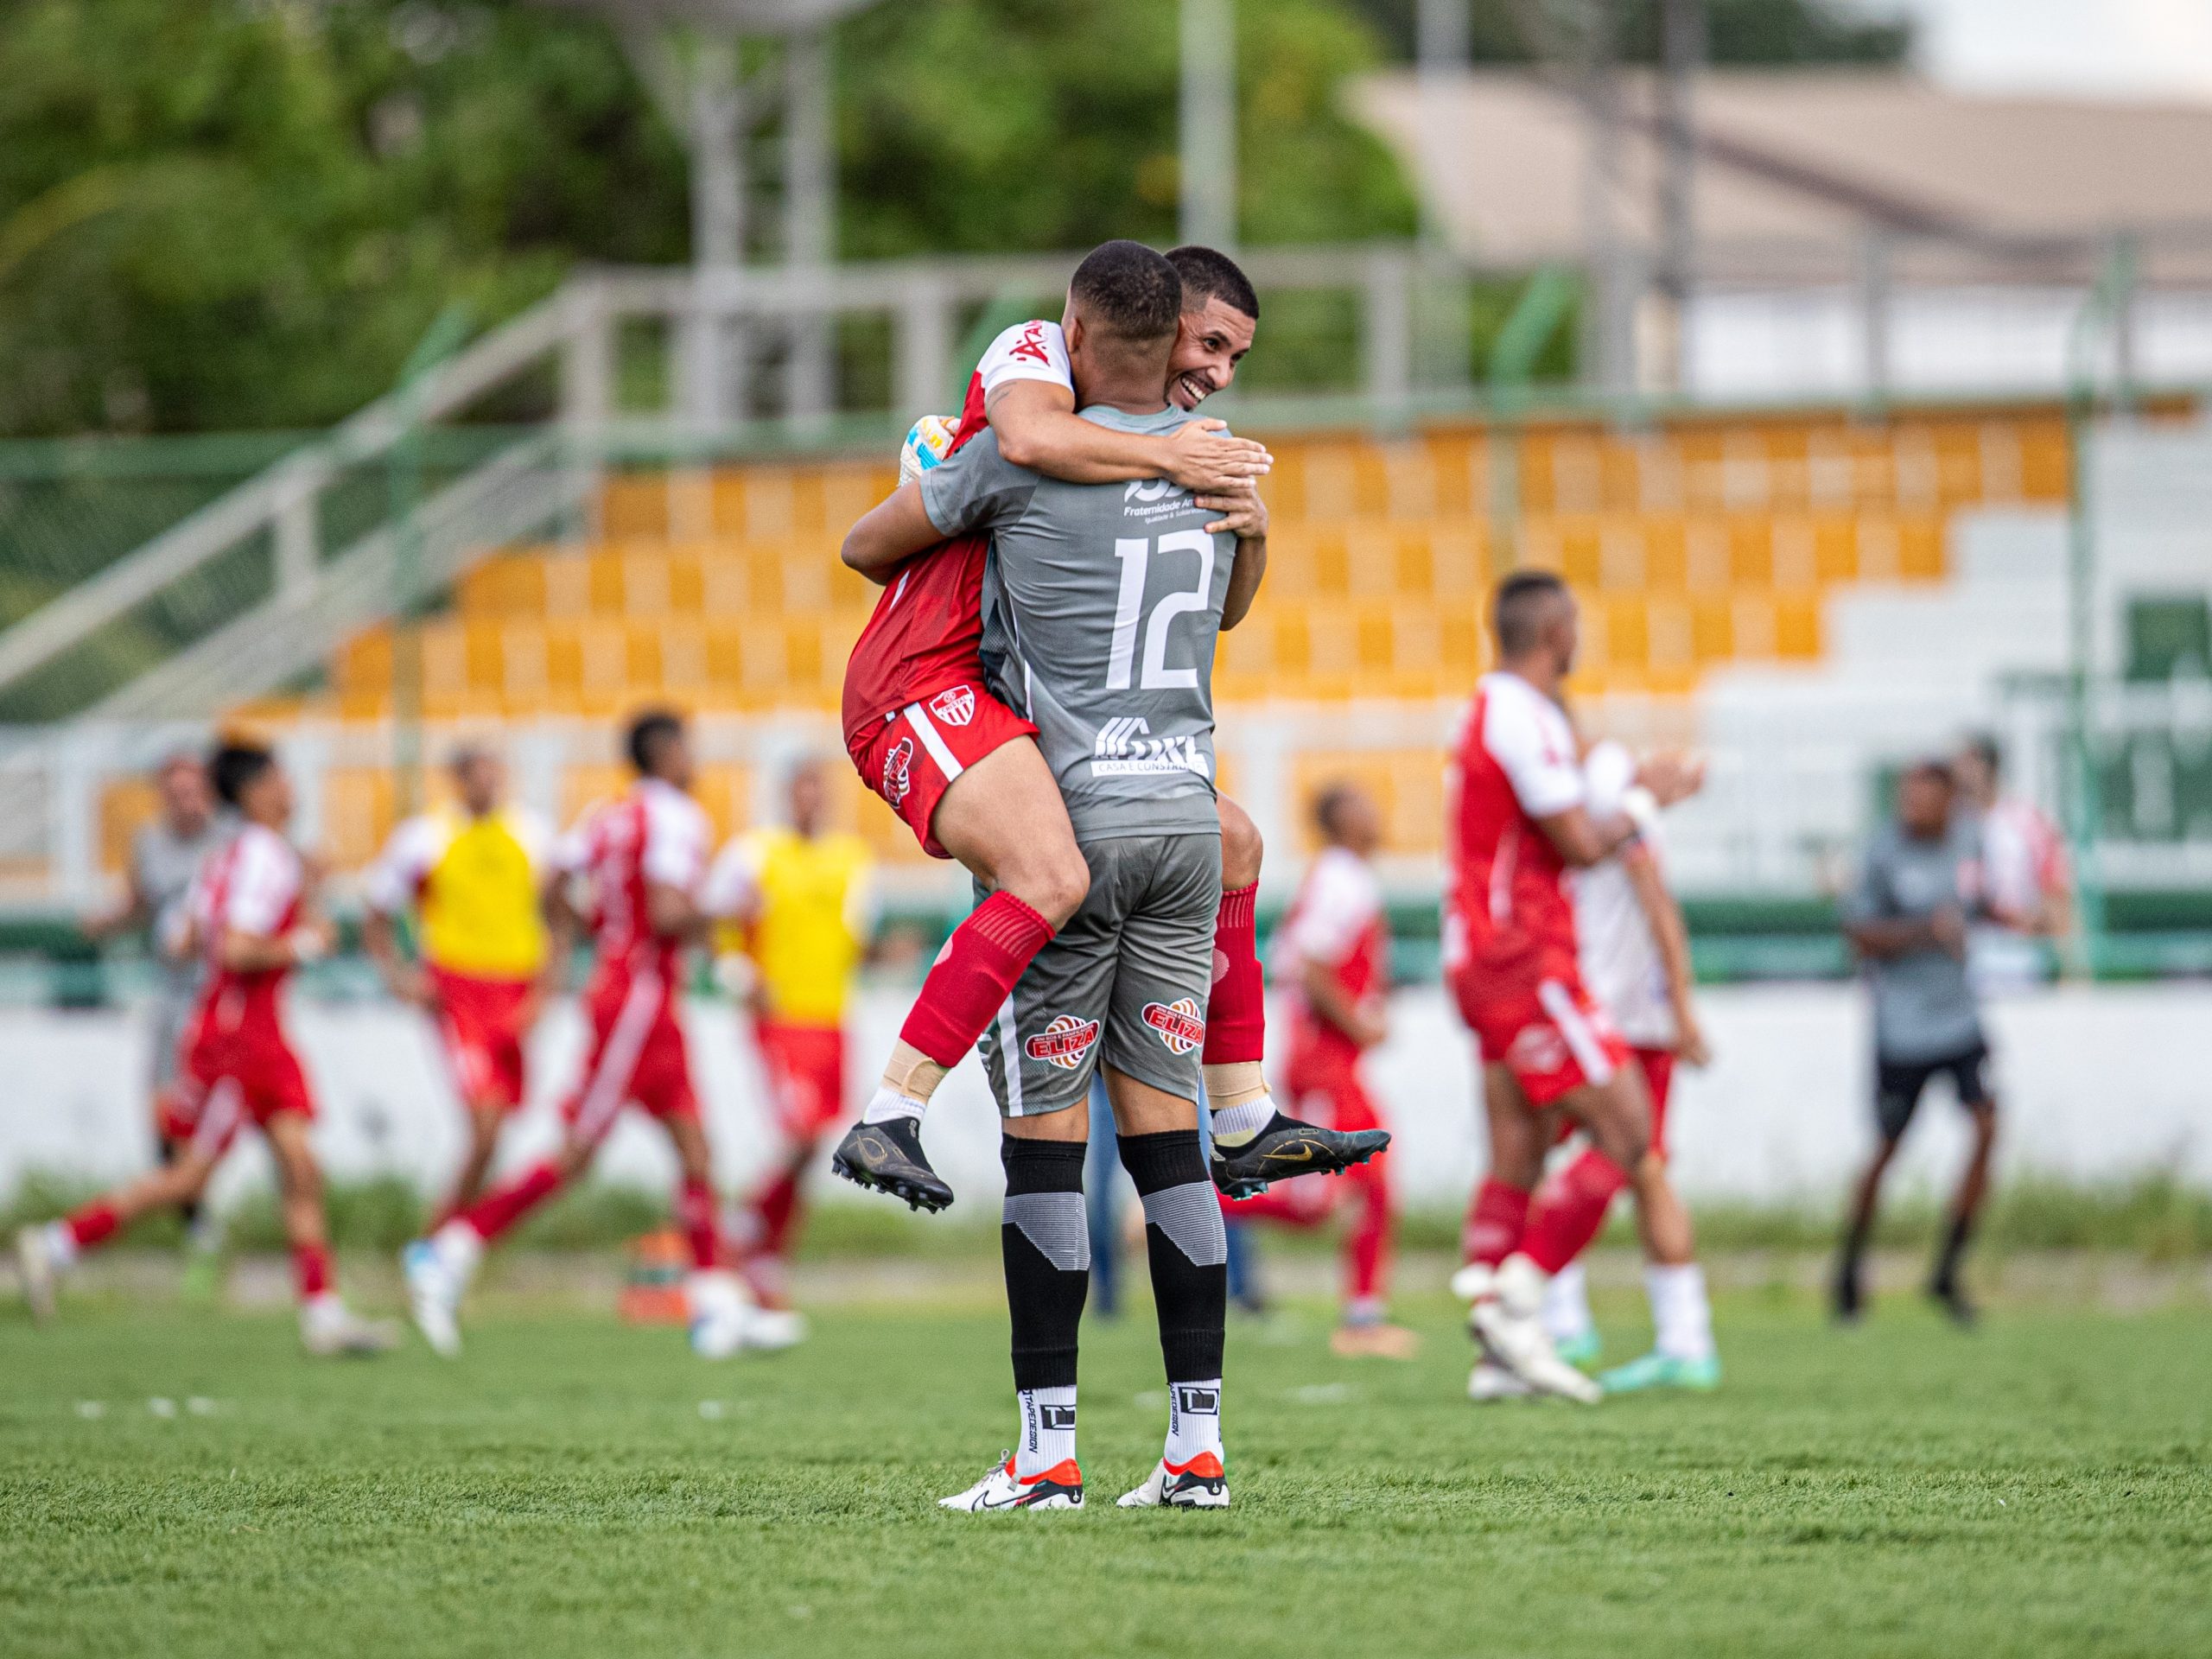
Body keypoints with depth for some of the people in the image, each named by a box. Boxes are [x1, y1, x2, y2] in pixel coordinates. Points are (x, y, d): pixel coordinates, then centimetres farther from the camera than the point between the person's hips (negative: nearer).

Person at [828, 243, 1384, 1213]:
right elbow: (1028, 437, -28)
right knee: (1052, 877, -33)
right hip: (924, 685, -10)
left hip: (1016, 710, 10)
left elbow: (1219, 613, 18)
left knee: (1229, 843, 14)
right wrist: (1170, 460, -19)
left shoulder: (1158, 444, 21)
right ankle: (884, 1125, -34)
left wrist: (1251, 529, -3)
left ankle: (1244, 1127, 17)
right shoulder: (1034, 353, -3)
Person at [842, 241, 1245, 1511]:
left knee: (1046, 1132, -3)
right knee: (1165, 1125, 6)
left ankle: (1048, 1452, -5)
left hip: (1065, 820, -5)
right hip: (1187, 811, 5)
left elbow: (867, 546, 4)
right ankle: (1199, 1444, 2)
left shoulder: (1027, 456, -9)